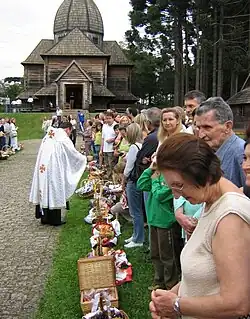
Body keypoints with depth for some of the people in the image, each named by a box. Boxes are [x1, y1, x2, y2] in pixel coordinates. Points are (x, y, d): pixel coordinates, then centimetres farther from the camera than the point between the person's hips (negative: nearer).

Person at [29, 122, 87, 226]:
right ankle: (54, 219, 10)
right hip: (53, 169, -7)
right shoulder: (63, 138, -7)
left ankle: (44, 217, 22)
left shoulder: (48, 136, 15)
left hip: (42, 168, 7)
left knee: (45, 190, 13)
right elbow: (74, 154, 0)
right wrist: (85, 159, 17)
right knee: (54, 190, 2)